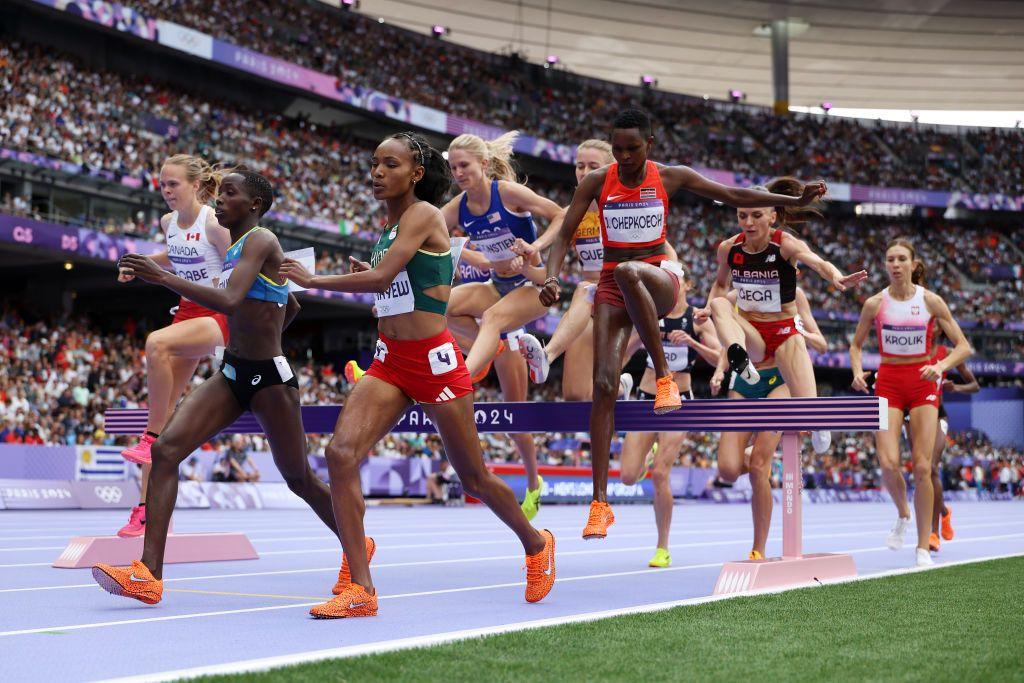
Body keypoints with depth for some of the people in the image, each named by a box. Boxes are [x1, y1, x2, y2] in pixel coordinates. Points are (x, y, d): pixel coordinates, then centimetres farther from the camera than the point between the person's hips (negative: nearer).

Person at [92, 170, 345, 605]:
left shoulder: (260, 240, -12)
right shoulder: (236, 250, 15)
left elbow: (230, 301, -29)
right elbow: (292, 308, 28)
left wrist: (162, 277, -30)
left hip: (269, 376, -8)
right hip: (232, 373, 8)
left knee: (299, 479, 6)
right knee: (166, 448, -11)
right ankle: (149, 574, -16)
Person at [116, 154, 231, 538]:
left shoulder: (214, 223, -14)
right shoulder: (168, 222, 7)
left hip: (218, 316, -7)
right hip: (187, 313, 7)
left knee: (156, 343, -37)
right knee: (165, 409, 1)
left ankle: (151, 436, -23)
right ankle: (148, 508, 3)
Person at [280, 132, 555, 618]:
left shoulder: (423, 214, -11)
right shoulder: (389, 226, 14)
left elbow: (381, 277, -23)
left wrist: (312, 280, -15)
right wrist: (370, 278, 11)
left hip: (434, 360, -7)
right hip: (389, 362, 7)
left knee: (473, 477, 8)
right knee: (340, 453, -15)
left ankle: (536, 545, 37)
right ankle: (361, 590, -13)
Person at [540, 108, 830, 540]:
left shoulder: (671, 177, 1)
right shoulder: (597, 182, 0)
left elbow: (734, 196, 5)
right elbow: (564, 234, -1)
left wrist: (794, 200, -1)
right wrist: (552, 277, -20)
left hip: (658, 281, -1)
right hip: (612, 289, 1)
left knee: (627, 272, -39)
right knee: (604, 384, -13)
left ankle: (663, 377, -29)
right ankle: (600, 502, -11)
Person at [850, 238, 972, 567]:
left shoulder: (931, 302, -4)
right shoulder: (875, 304, -1)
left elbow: (963, 346, -1)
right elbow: (856, 344, 12)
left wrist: (941, 366, -20)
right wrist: (857, 371, -7)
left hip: (923, 383, -1)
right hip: (888, 383, 1)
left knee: (922, 466, -7)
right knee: (888, 463, -16)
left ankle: (923, 548, 3)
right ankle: (902, 514, 17)